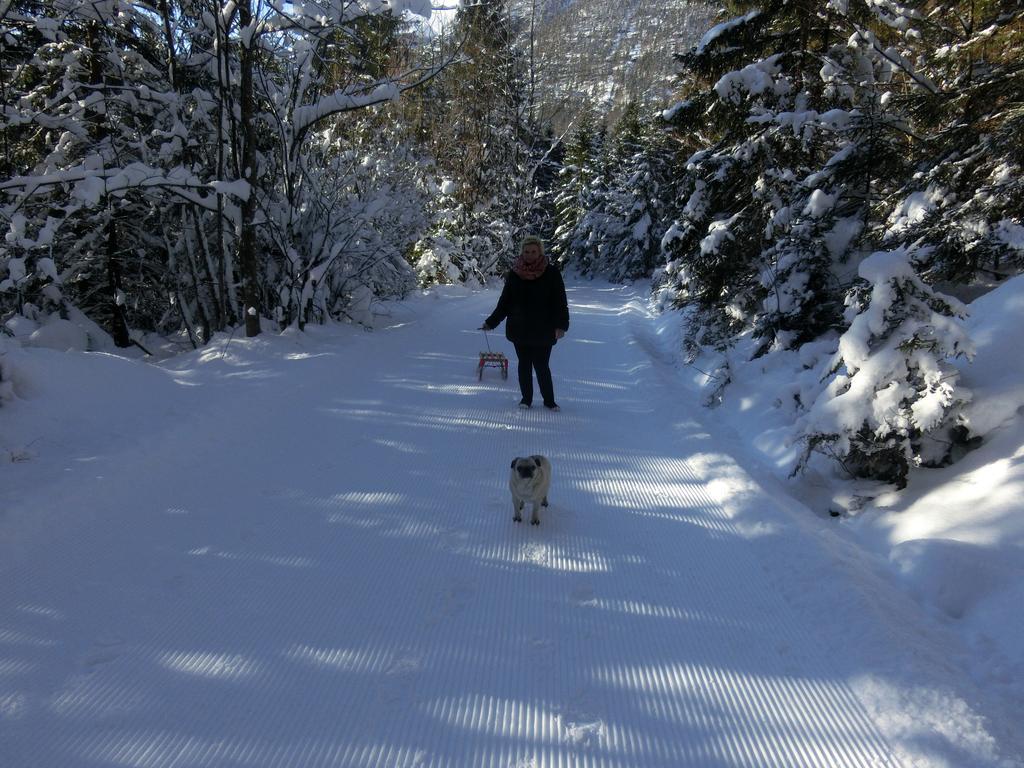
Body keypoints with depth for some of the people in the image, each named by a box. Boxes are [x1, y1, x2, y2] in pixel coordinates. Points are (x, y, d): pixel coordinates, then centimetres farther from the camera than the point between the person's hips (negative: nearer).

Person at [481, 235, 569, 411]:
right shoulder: (514, 274, 1)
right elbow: (504, 302, 9)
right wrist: (491, 322, 7)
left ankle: (549, 401, 13)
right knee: (524, 365, 12)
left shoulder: (551, 273, -7)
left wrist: (561, 325, -18)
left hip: (543, 331, -3)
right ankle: (526, 398, 26)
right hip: (519, 330, 3)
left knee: (542, 366, -2)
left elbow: (560, 302, -7)